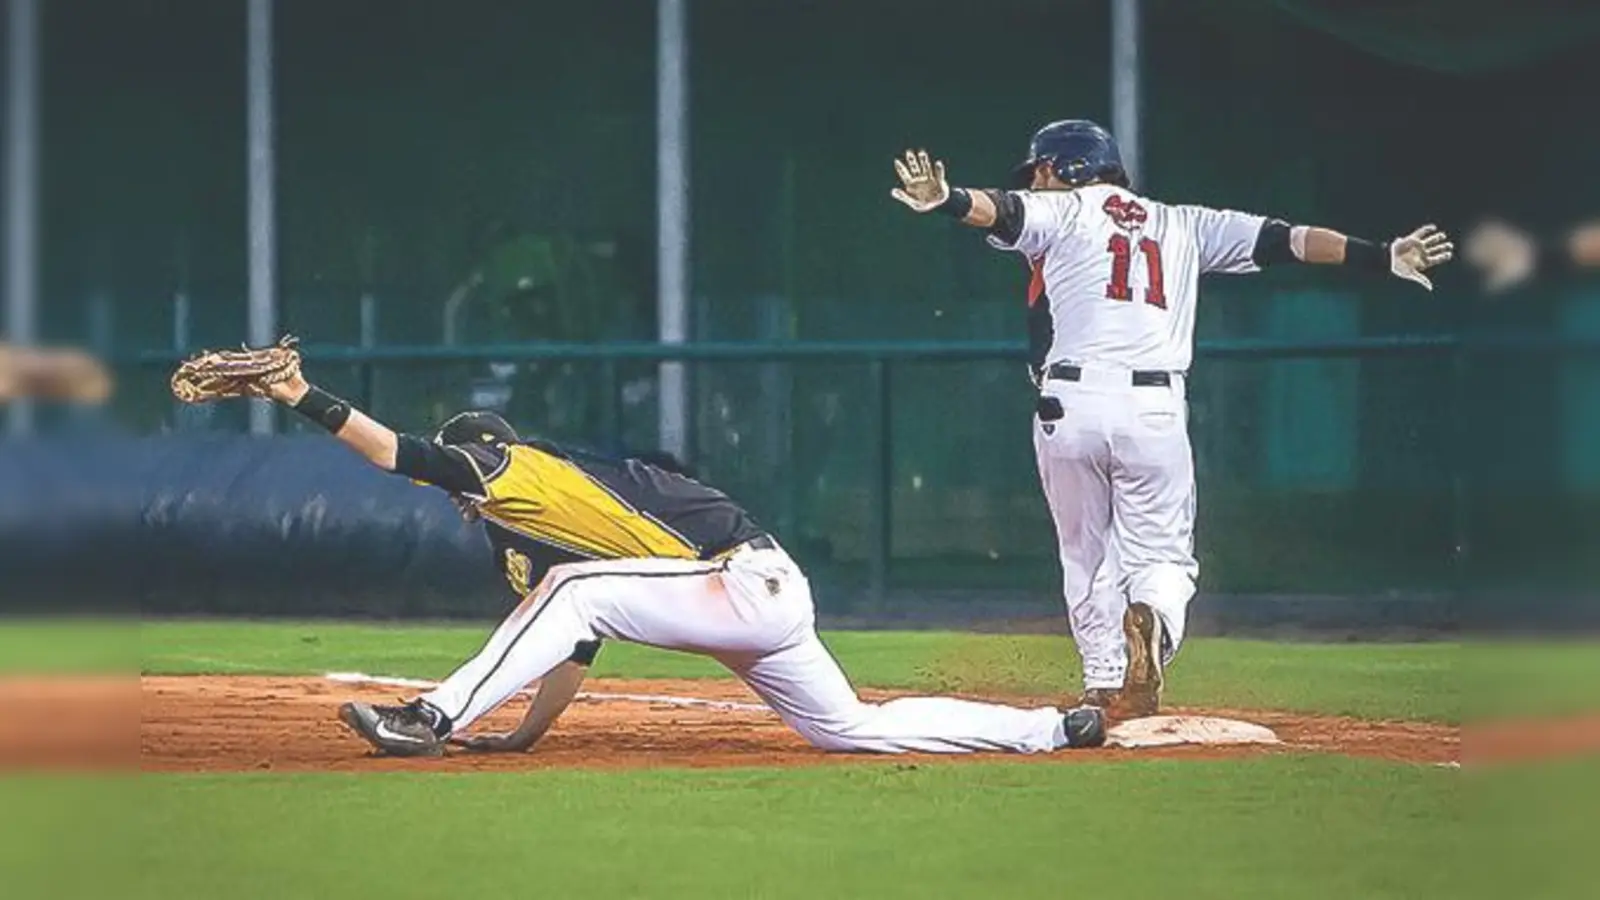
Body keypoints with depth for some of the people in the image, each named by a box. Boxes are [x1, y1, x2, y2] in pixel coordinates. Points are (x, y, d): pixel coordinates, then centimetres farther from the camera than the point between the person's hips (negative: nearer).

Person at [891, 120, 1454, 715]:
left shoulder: (1061, 211, 10)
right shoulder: (1181, 225, 21)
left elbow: (1002, 210, -11)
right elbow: (1280, 240, 16)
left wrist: (948, 201, -31)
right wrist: (1382, 257, 16)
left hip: (1070, 404, -2)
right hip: (1155, 409, 2)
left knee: (1086, 557, 12)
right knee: (1162, 554, 8)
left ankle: (1103, 688, 6)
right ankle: (1151, 617, -25)